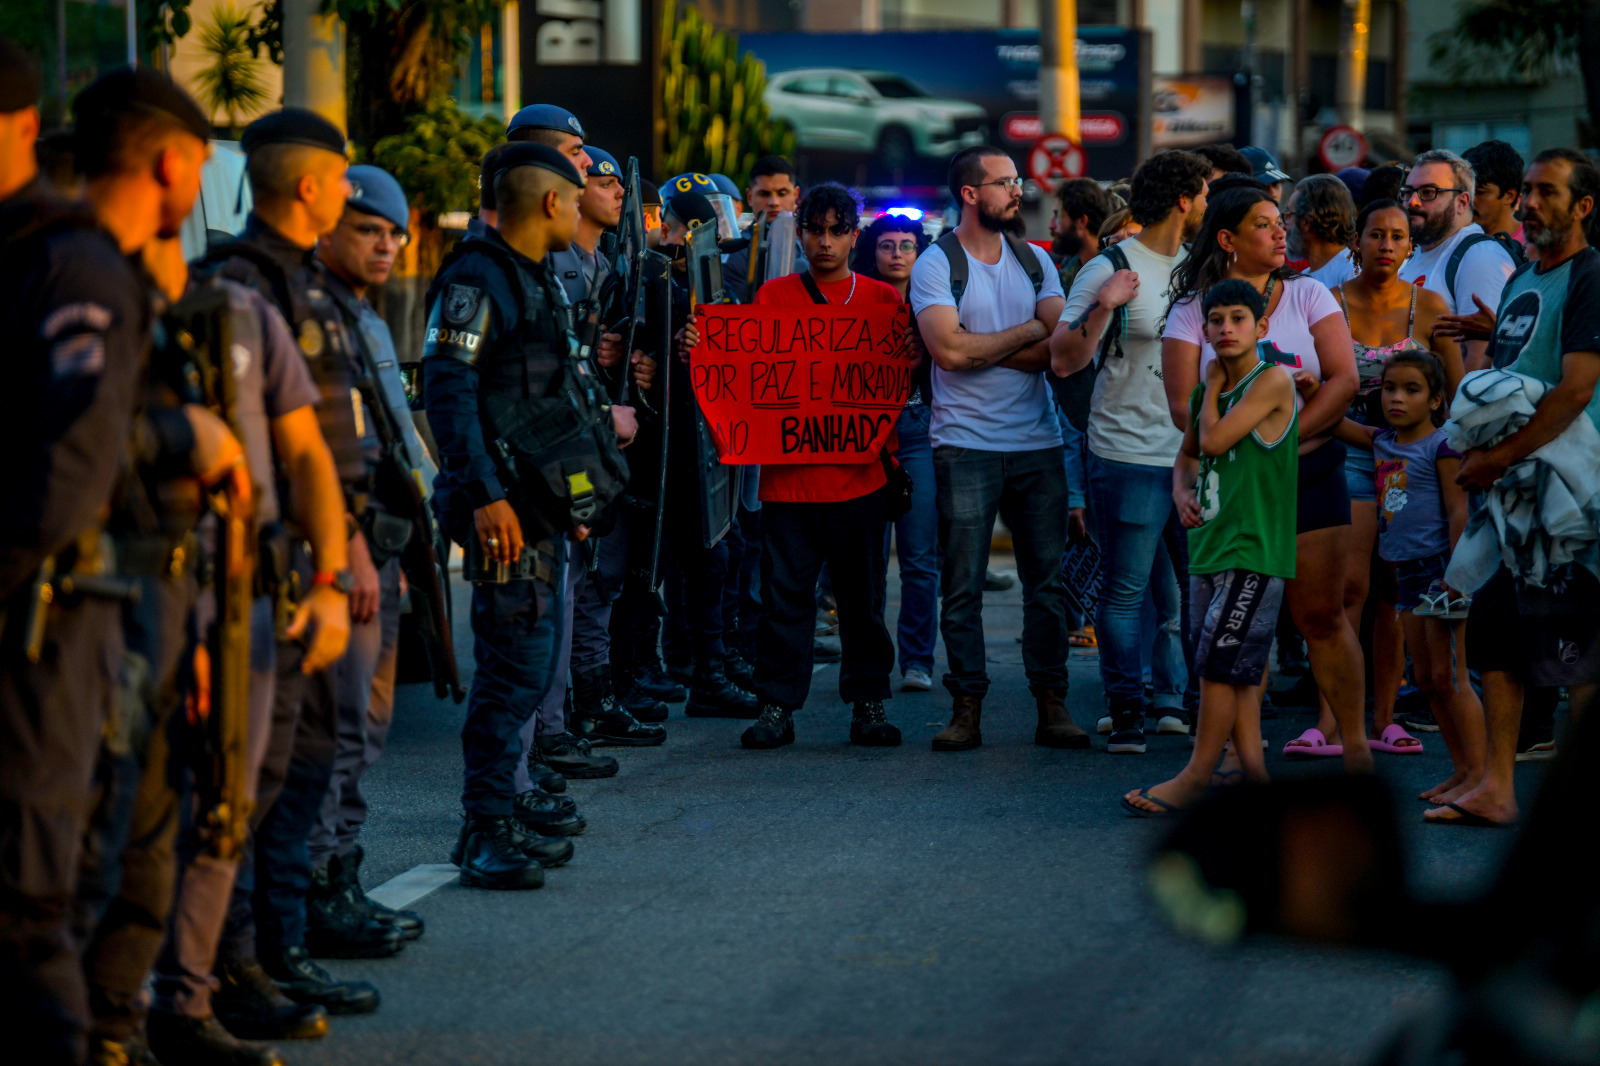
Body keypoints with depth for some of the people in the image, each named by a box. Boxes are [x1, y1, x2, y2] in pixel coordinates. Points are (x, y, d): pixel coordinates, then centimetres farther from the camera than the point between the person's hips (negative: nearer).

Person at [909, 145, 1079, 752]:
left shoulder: (1035, 261, 11)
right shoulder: (935, 265, -2)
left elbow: (1058, 348, -2)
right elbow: (949, 349, -16)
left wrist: (979, 349, -12)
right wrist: (1026, 331, -6)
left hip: (1037, 442, 4)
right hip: (965, 445, -4)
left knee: (1047, 581, 2)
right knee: (962, 587, -2)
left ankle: (1051, 706, 6)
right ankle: (967, 709, 3)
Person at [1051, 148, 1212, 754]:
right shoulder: (1108, 271, -7)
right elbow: (1064, 361, -11)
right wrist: (1103, 308, -24)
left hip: (1196, 452, 6)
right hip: (1130, 454, -6)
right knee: (1126, 590, -1)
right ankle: (1126, 713, 5)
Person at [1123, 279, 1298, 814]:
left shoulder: (1273, 381, -10)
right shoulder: (1205, 391, 13)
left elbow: (1215, 441, -17)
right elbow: (1187, 455, 26)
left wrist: (1213, 386, -2)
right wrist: (1183, 491, 5)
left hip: (1254, 549, -8)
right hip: (1209, 544, 8)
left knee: (1219, 662, -9)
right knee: (1237, 667, 10)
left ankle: (1197, 775, -4)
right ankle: (1251, 767, 17)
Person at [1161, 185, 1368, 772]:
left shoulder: (1309, 296, 7)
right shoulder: (1193, 311, 4)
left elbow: (1344, 381, -2)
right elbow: (1184, 405, -4)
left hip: (1308, 473, 1)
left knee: (1322, 615, 0)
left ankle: (1356, 746, 4)